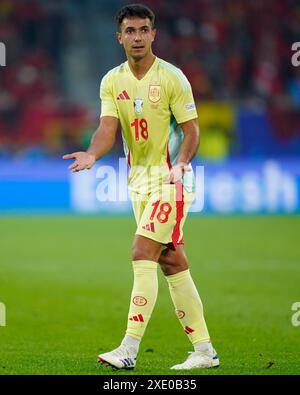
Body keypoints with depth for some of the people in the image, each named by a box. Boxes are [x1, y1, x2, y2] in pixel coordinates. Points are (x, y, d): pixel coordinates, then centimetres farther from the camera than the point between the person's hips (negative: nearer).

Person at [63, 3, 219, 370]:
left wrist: (181, 162, -26)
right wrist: (92, 155, -27)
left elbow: (191, 129, -8)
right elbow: (107, 127, -6)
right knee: (171, 261, 8)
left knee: (143, 253, -16)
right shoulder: (112, 81, 5)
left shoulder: (172, 77, -9)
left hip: (170, 179, -6)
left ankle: (129, 350, -18)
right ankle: (204, 350, 15)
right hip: (138, 179, 6)